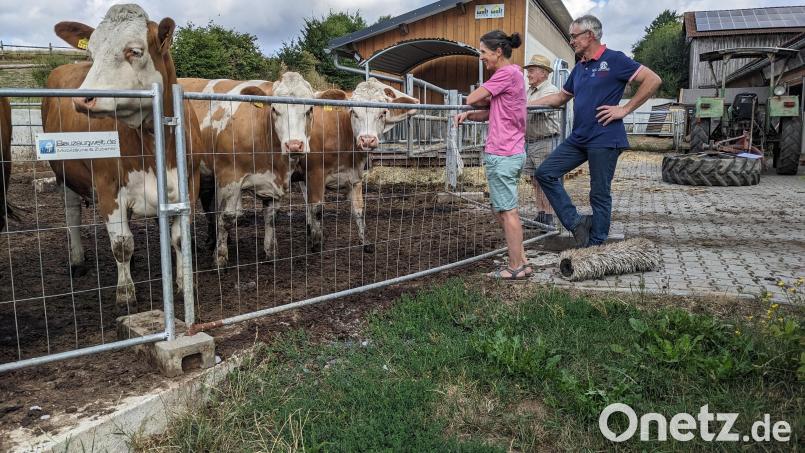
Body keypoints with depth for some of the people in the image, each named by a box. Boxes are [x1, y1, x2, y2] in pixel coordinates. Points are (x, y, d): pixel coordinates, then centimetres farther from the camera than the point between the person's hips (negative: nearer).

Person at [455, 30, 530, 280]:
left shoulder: (507, 73, -13)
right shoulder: (513, 73, 18)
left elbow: (472, 98, -14)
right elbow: (492, 113, 18)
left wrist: (488, 99, 7)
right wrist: (469, 115, 1)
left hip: (501, 154, -10)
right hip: (512, 153, 10)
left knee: (507, 211, -2)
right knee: (503, 210, 15)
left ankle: (516, 267, 6)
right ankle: (521, 262, 21)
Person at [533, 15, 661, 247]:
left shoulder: (614, 60, -7)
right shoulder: (579, 67, 15)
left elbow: (653, 80, -10)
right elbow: (560, 97, 26)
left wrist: (625, 109, -12)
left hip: (604, 139, -8)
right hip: (578, 138, 8)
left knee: (600, 195, 0)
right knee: (545, 173, 1)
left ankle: (594, 249, 11)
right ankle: (576, 222, 5)